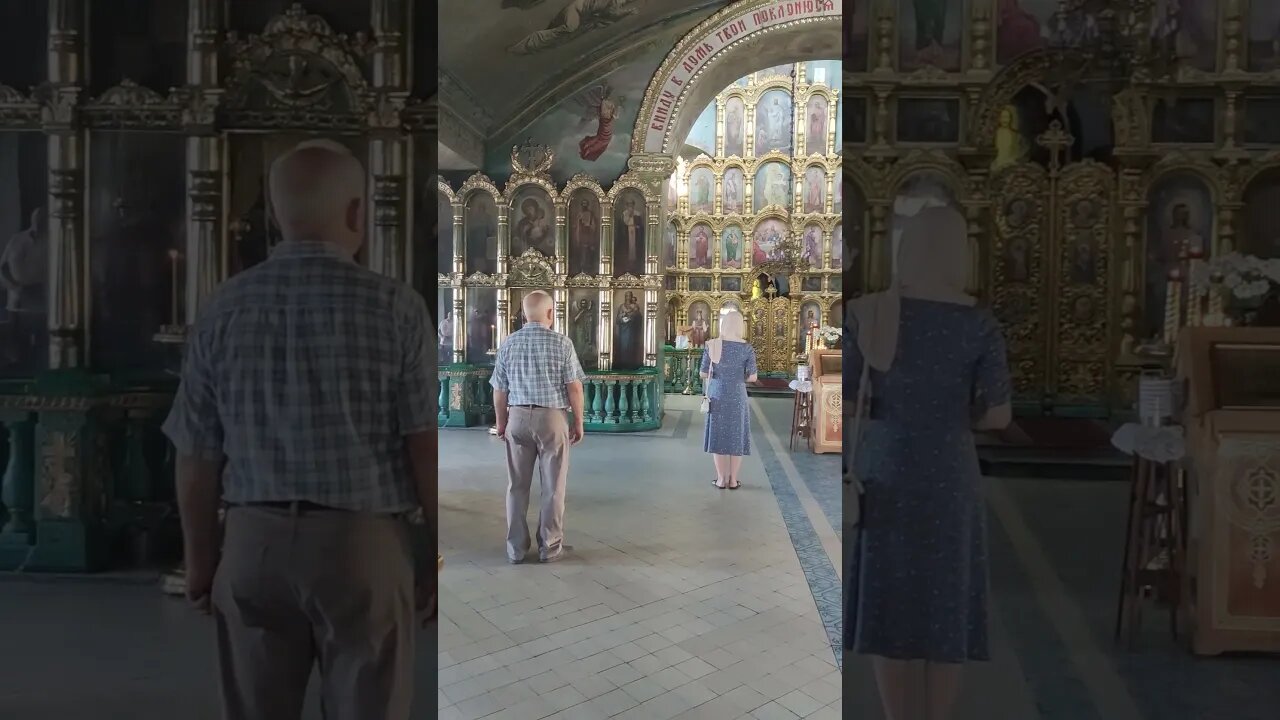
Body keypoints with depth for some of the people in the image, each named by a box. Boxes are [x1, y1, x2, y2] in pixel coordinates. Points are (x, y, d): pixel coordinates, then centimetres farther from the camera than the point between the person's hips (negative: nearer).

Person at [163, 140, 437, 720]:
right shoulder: (395, 307, -10)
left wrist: (200, 558, 17)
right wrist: (443, 553, 1)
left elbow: (196, 456, 4)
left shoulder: (223, 310, 0)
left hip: (255, 541, 3)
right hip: (362, 543, -3)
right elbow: (428, 448, -10)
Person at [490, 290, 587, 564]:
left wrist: (501, 423, 17)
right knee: (553, 486, 7)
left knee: (517, 485, 11)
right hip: (552, 417, -3)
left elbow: (499, 391, 5)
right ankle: (550, 547, 14)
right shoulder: (562, 343, -7)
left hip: (518, 417, 3)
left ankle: (516, 548, 17)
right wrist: (578, 422, 2)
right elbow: (574, 388, -8)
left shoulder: (509, 343, 2)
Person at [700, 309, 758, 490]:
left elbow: (703, 374, -2)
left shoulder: (711, 345, -5)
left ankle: (721, 479, 13)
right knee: (736, 436, 9)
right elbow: (752, 377, -7)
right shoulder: (747, 348, -8)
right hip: (737, 396, -1)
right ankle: (733, 480, 14)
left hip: (717, 395, 1)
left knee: (718, 435, 9)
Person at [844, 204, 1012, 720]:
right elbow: (998, 416, -4)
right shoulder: (979, 325, -7)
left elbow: (840, 404, -8)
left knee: (886, 601, 11)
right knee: (945, 603, 13)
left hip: (883, 470, 1)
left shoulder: (864, 313, -6)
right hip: (948, 475, 0)